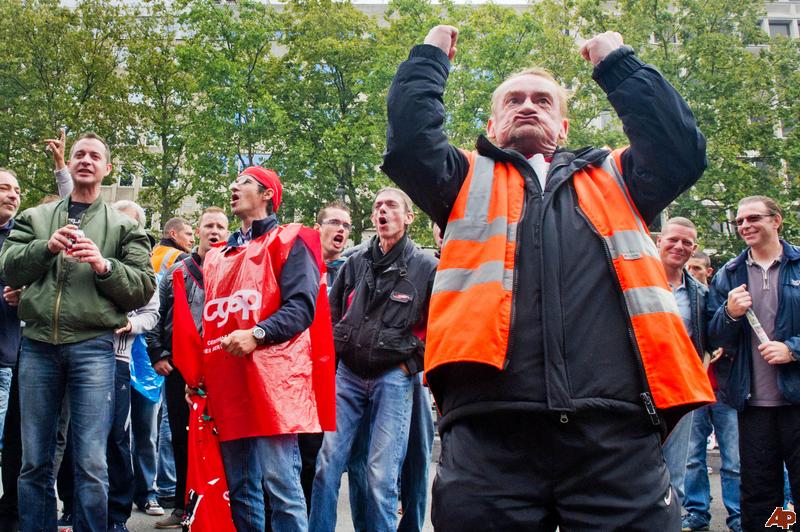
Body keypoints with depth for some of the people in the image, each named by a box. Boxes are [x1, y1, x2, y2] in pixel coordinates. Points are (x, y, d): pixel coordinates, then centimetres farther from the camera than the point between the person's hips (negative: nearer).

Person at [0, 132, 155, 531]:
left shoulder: (123, 226, 13)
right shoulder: (35, 218, 19)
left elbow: (144, 286, 6)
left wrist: (105, 266, -10)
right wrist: (46, 247, -9)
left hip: (92, 346, -2)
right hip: (38, 345, 2)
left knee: (91, 464, -5)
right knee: (34, 461, 4)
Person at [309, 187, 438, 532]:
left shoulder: (426, 267, 0)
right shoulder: (355, 263, 11)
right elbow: (332, 314, 20)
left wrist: (411, 362, -4)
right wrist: (333, 354, 11)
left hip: (394, 377, -3)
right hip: (347, 374, 4)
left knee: (382, 475, -3)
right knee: (327, 465, 0)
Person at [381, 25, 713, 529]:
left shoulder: (613, 178, 26)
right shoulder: (469, 179, 23)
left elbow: (682, 148, 10)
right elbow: (411, 142, 6)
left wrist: (618, 62, 20)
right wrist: (431, 58, 19)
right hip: (491, 424, -1)